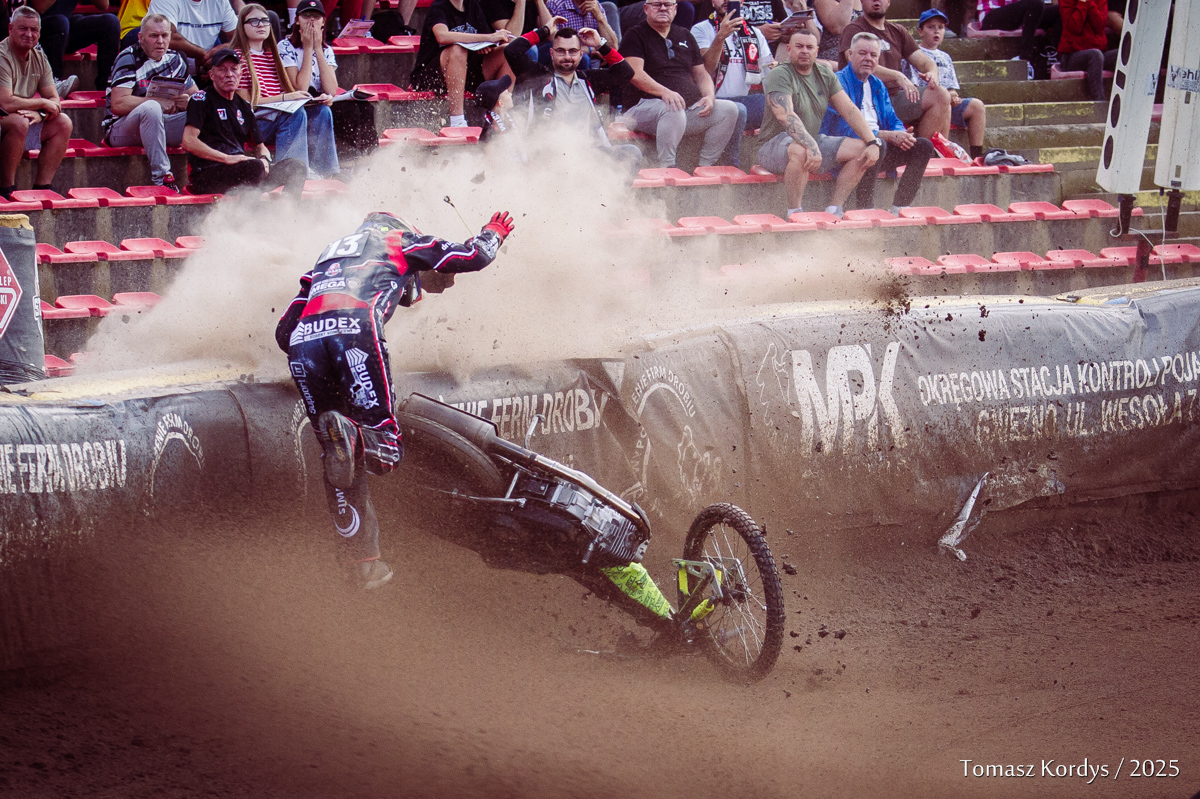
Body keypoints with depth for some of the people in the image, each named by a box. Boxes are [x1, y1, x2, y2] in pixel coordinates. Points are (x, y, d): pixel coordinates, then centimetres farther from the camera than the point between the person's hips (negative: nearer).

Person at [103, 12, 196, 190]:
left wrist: (189, 101, -13)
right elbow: (118, 104, -22)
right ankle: (161, 175, -38)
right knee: (151, 108, -38)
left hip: (159, 124, 6)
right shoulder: (129, 58, -11)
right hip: (119, 131, -6)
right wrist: (159, 102, -22)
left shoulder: (175, 60, 8)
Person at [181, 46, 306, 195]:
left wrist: (264, 159, 0)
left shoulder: (244, 107, 22)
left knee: (294, 167, -6)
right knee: (255, 166, -33)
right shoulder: (201, 100, 0)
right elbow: (189, 142, -13)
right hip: (206, 175, -7)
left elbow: (260, 147, 27)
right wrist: (227, 158, -20)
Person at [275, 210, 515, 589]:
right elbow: (471, 256, 28)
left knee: (341, 463, 14)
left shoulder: (328, 255, 40)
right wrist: (493, 234, 49)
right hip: (356, 329, -4)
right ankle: (348, 437, -33)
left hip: (303, 343, 4)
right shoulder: (401, 241, 29)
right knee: (385, 454, -1)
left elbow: (284, 332, 32)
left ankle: (366, 562, 6)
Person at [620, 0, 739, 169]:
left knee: (728, 109, -13)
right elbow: (635, 74, -12)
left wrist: (710, 96, 0)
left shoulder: (685, 36, 23)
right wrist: (664, 92, -28)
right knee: (673, 110, -39)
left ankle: (705, 166, -9)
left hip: (690, 107, 6)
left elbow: (701, 73, 24)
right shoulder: (635, 36, 4)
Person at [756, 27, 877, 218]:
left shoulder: (825, 74, 8)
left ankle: (834, 211, -10)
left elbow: (849, 110, 5)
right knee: (800, 151, -40)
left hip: (814, 141, 7)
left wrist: (873, 143, -8)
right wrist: (811, 147, -41)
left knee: (861, 149, -9)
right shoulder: (780, 75, -13)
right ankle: (795, 214, -27)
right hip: (774, 145, -7)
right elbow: (786, 116, -28)